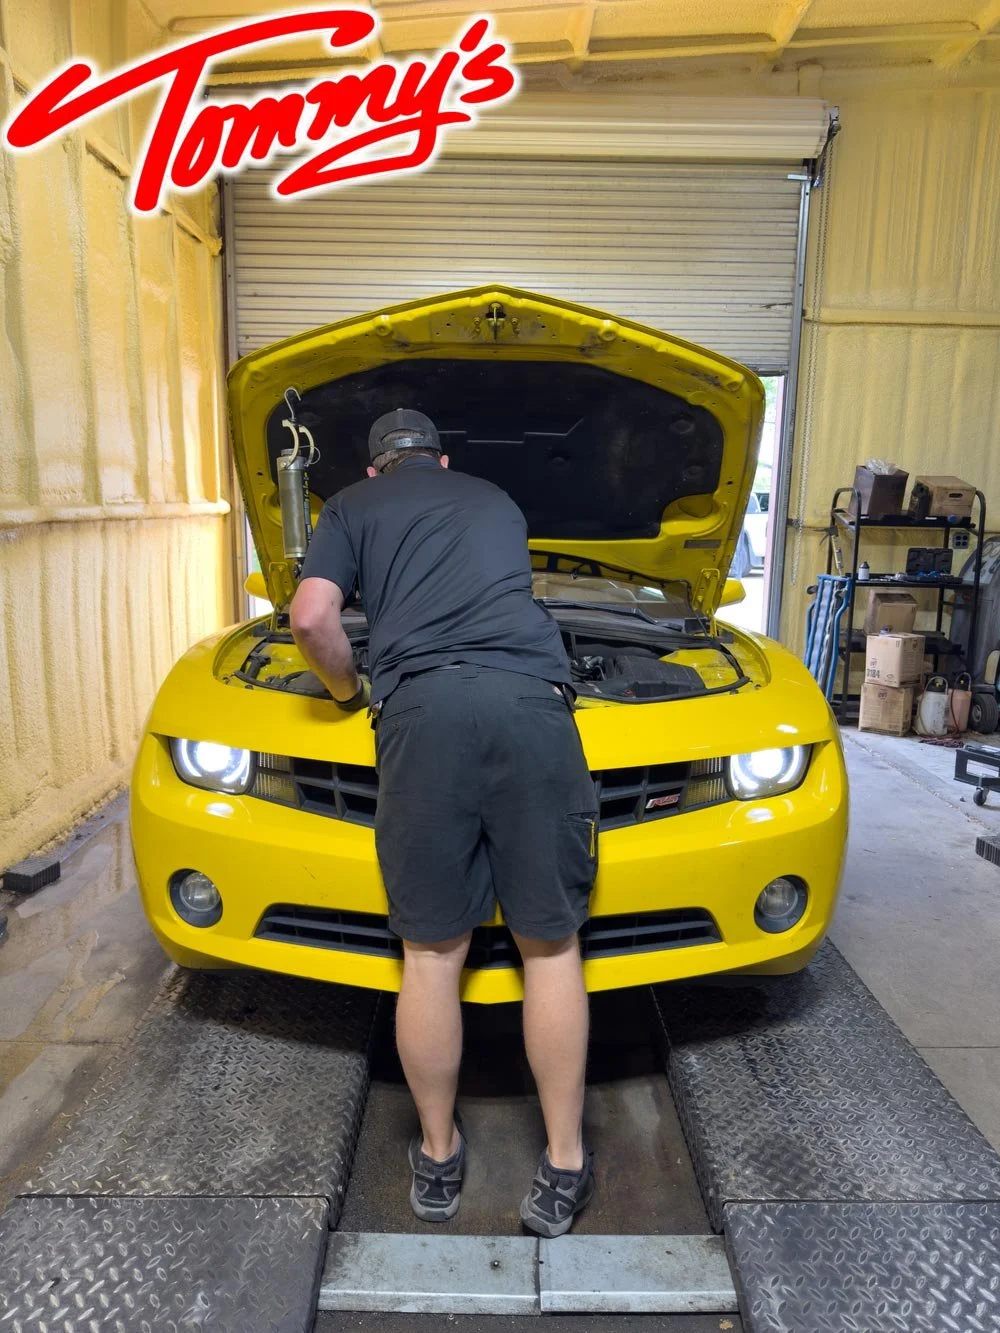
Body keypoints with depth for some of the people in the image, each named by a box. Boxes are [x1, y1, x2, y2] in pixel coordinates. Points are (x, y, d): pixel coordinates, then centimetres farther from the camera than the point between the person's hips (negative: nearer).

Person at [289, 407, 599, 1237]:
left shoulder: (351, 508, 23)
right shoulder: (498, 502, 33)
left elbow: (312, 618, 8)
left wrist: (352, 691, 24)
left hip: (421, 709, -1)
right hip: (531, 702, 2)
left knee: (432, 953, 10)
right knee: (550, 947, 11)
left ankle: (439, 1160, 28)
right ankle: (564, 1170, 22)